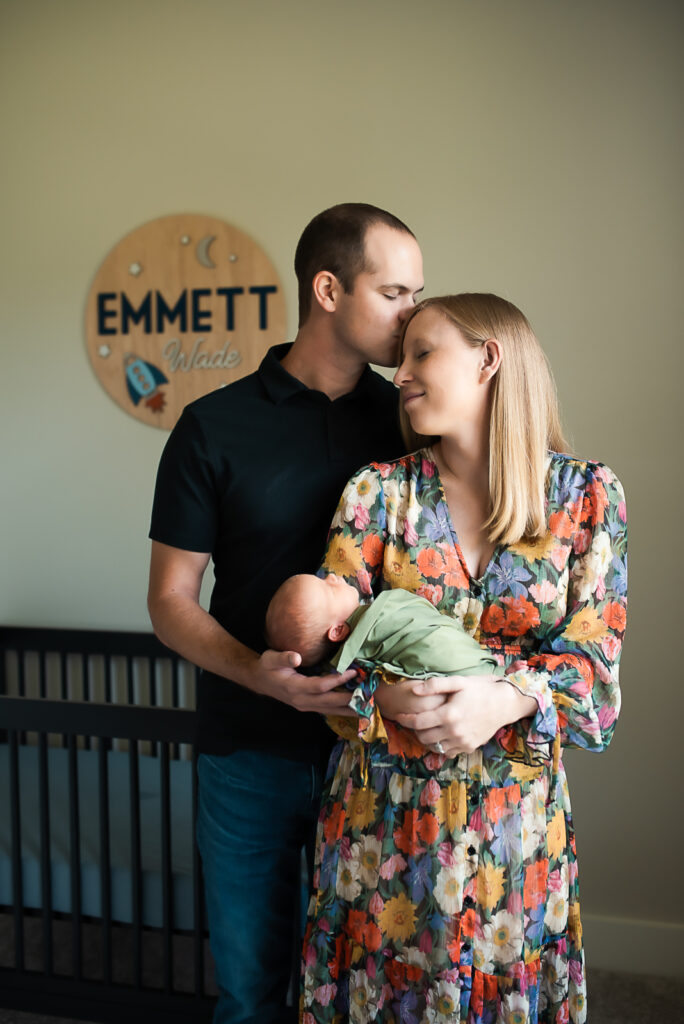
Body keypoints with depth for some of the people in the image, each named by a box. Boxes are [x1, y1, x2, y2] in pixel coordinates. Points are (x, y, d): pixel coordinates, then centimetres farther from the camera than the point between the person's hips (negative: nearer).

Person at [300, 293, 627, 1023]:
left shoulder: (586, 496, -4)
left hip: (517, 815, 0)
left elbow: (594, 664, -7)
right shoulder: (377, 492, -2)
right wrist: (388, 693, -27)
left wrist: (505, 699, -26)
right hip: (384, 807, 1)